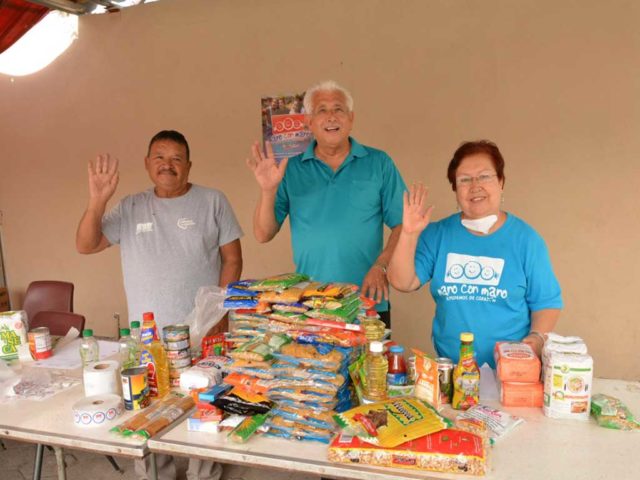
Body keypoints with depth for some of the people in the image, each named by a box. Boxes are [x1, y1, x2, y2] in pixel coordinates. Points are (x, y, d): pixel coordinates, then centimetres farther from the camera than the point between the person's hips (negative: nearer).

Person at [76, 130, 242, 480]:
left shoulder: (212, 202, -2)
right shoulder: (130, 208, 6)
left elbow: (232, 258, -2)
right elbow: (85, 246, 2)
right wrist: (97, 201, -14)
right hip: (146, 335, 3)